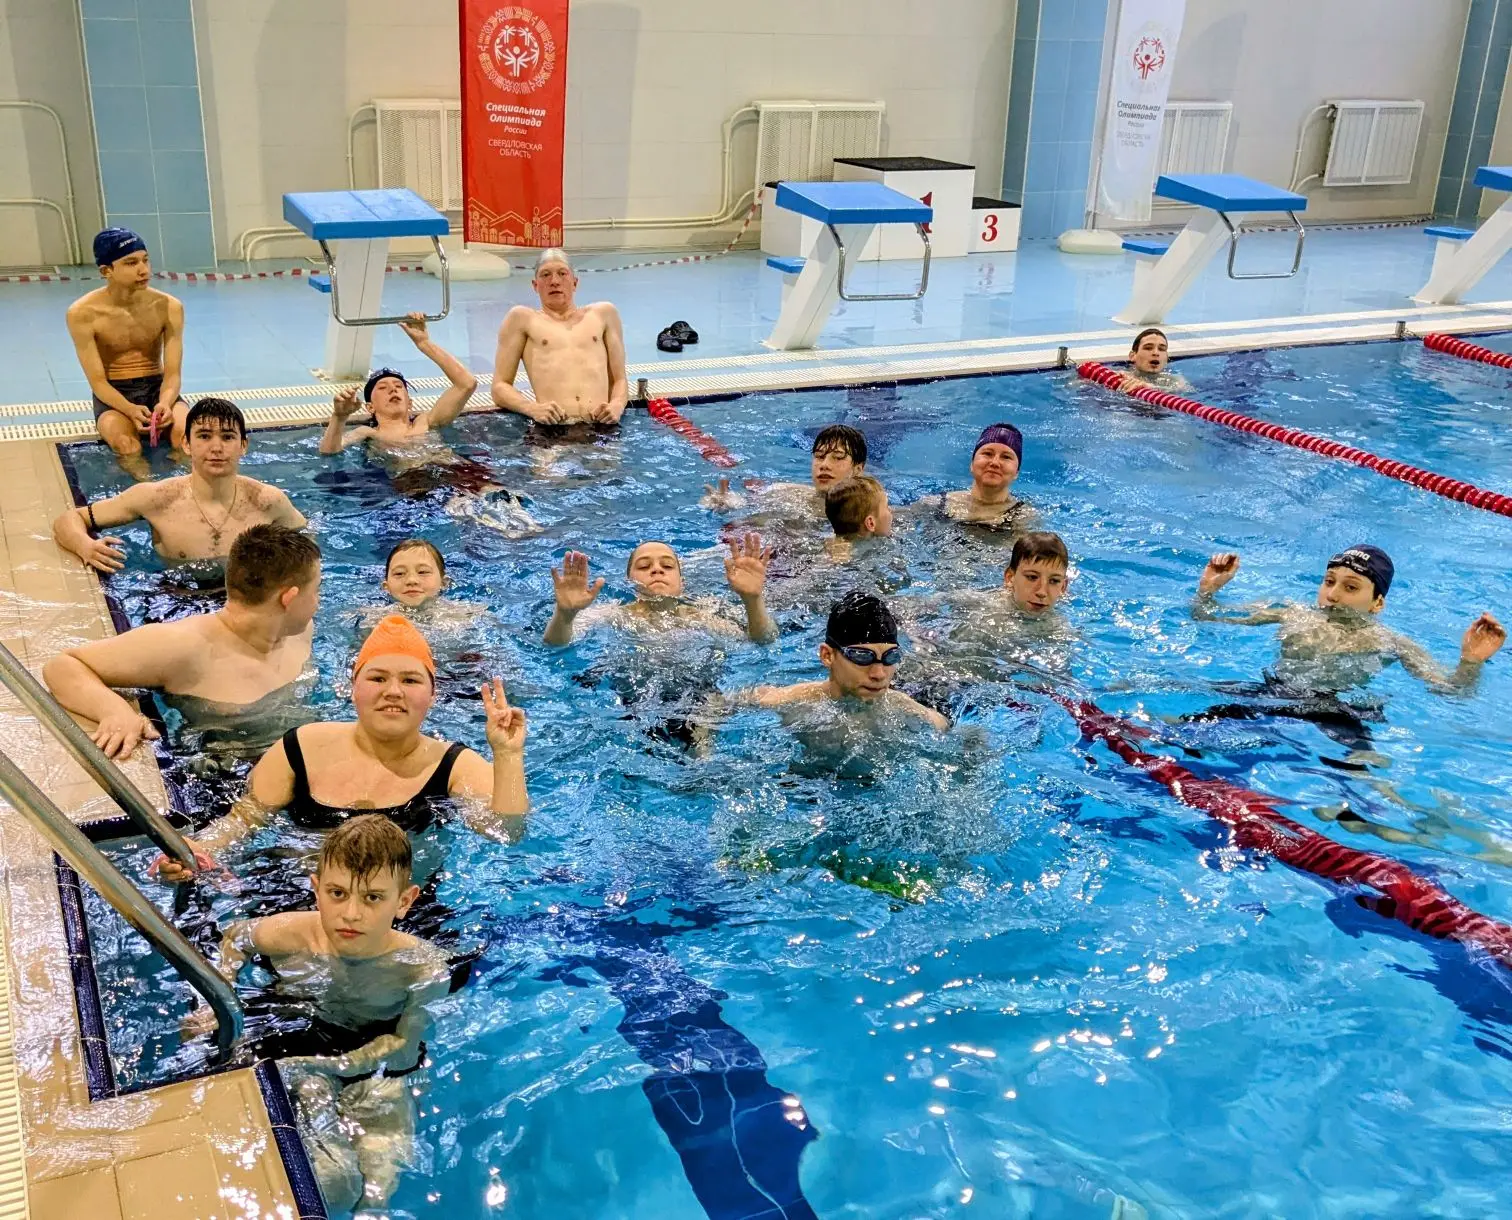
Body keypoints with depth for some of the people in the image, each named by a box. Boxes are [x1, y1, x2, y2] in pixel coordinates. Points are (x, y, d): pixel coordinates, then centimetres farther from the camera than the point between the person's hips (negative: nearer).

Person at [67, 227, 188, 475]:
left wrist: (165, 403, -29)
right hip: (112, 394, -2)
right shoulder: (83, 314, -11)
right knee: (126, 444, -35)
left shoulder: (169, 307, -5)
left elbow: (173, 373, -6)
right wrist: (130, 410, -31)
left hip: (157, 387, 2)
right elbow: (97, 381, -11)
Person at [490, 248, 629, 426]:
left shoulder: (603, 314, 23)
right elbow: (500, 387, 12)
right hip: (553, 426, -1)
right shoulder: (522, 318, 17)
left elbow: (619, 379, 21)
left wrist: (617, 405, -1)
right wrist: (532, 409, -7)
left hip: (602, 424, 1)